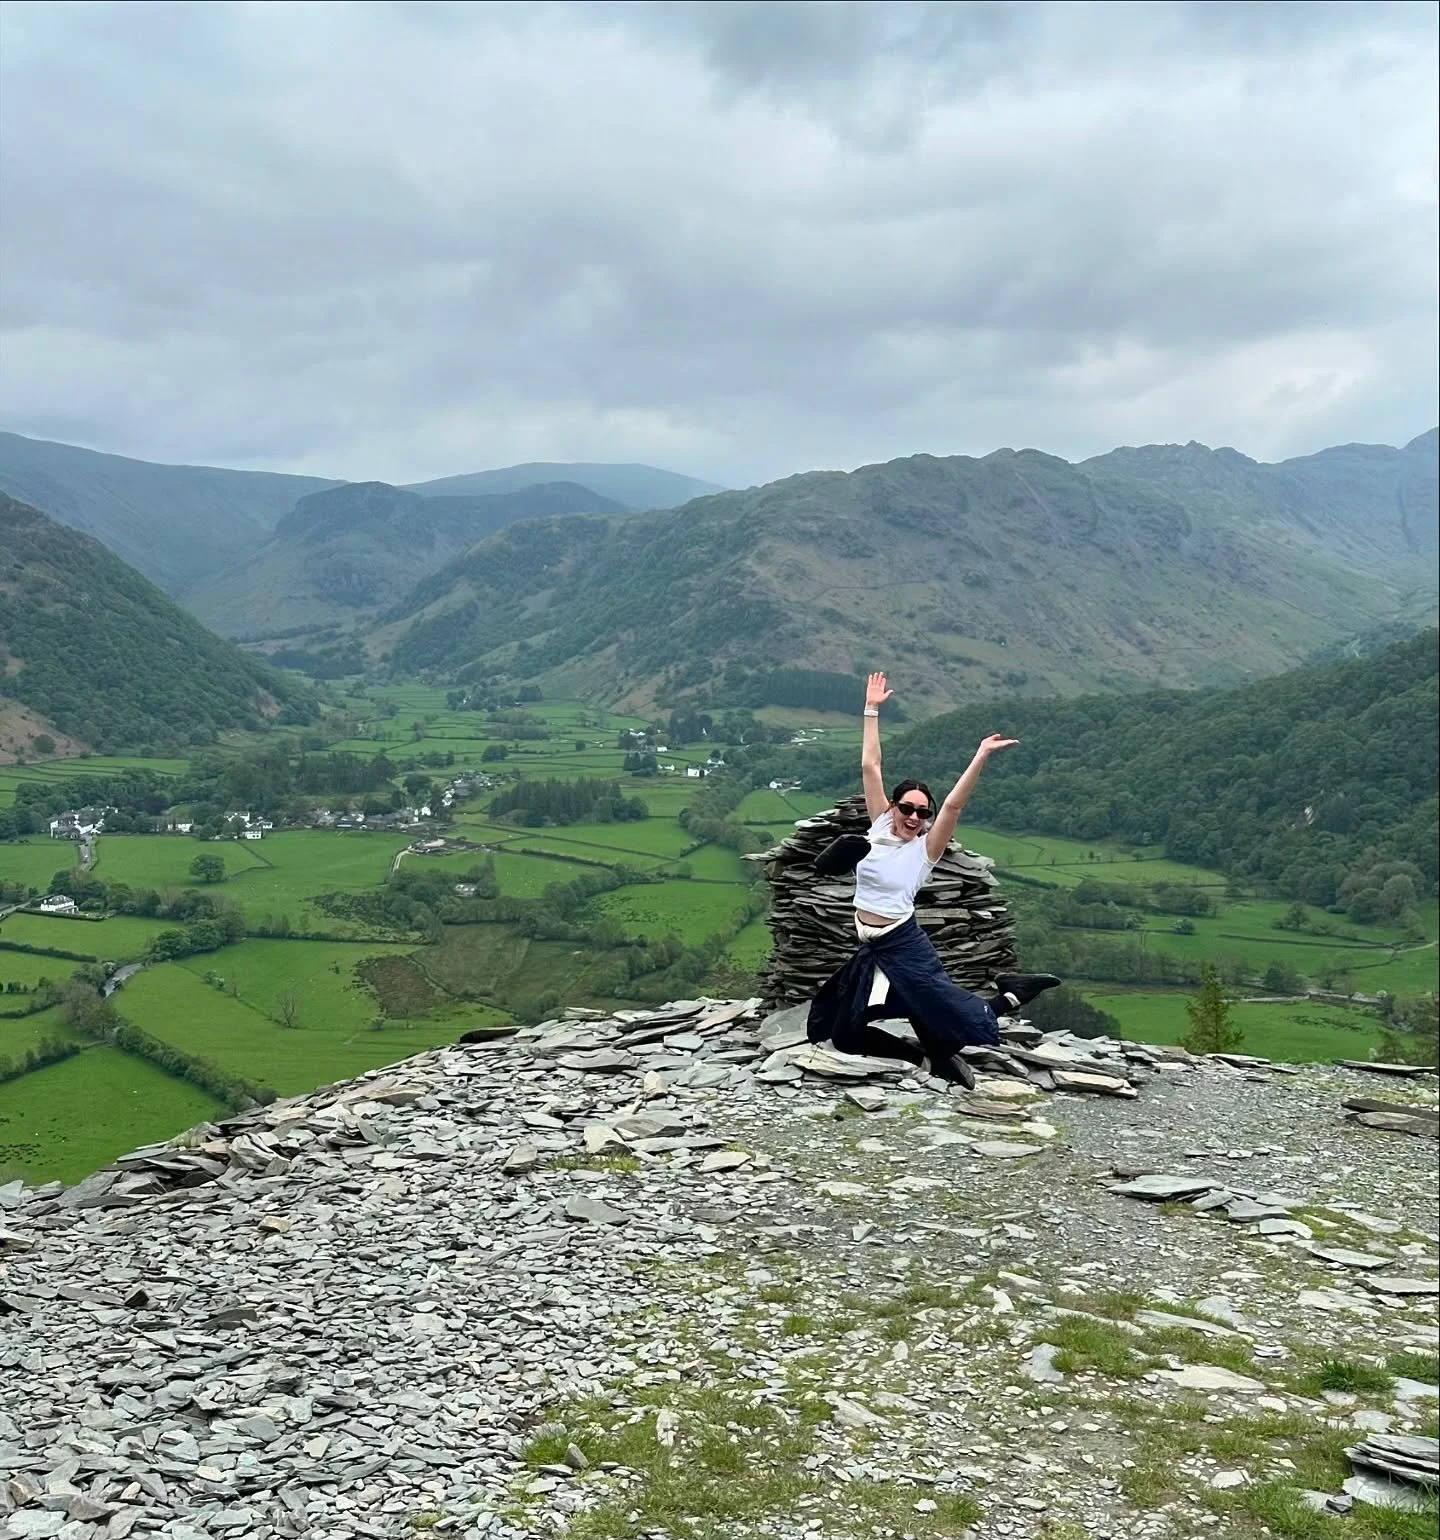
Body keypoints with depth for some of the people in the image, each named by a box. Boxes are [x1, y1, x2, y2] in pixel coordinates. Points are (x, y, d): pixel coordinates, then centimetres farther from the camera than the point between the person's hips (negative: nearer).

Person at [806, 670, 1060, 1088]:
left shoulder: (926, 848, -6)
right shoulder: (880, 827, 3)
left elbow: (954, 804, -20)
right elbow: (869, 767, 2)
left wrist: (981, 757, -28)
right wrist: (872, 710, 1)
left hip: (905, 945, -5)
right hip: (871, 948, 5)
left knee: (957, 1015, -8)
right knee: (845, 1033, 3)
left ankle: (1012, 996, 23)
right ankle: (929, 1057, 16)